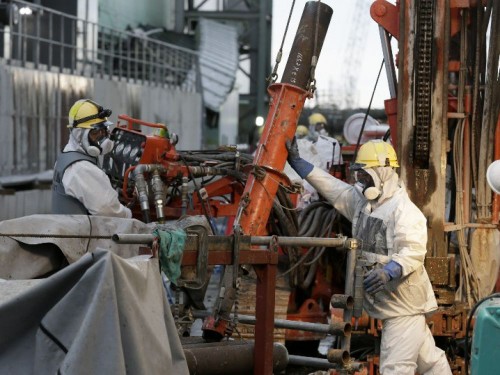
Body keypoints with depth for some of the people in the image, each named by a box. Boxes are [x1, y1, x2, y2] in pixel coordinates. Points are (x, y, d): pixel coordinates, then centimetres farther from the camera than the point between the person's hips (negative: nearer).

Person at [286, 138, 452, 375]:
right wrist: (296, 161, 10)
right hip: (389, 302, 9)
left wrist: (389, 272, -43)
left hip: (404, 302, -9)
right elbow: (331, 187, 13)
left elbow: (414, 251, -27)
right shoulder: (361, 200, 9)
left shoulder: (405, 211, -18)